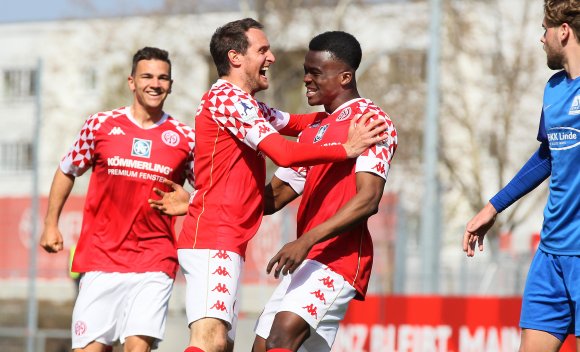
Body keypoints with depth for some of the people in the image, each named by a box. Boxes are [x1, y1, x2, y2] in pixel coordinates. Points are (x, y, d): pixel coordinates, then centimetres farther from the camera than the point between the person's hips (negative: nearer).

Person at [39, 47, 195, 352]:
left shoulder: (185, 138, 3)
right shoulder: (101, 125, 4)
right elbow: (66, 171, 17)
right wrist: (50, 225, 14)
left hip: (154, 264, -1)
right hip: (100, 258, 1)